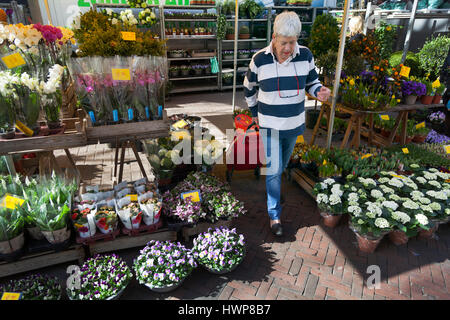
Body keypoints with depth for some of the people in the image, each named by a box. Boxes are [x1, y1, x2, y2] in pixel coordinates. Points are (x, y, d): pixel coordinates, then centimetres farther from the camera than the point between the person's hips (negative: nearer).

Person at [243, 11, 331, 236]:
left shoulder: (305, 55, -9)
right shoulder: (259, 59, -14)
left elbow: (311, 82, 4)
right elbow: (249, 87, 2)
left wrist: (320, 92, -19)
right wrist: (254, 112, 6)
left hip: (294, 123, 3)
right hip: (270, 125, -3)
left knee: (283, 163, 22)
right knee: (274, 169, -1)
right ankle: (274, 214, 16)